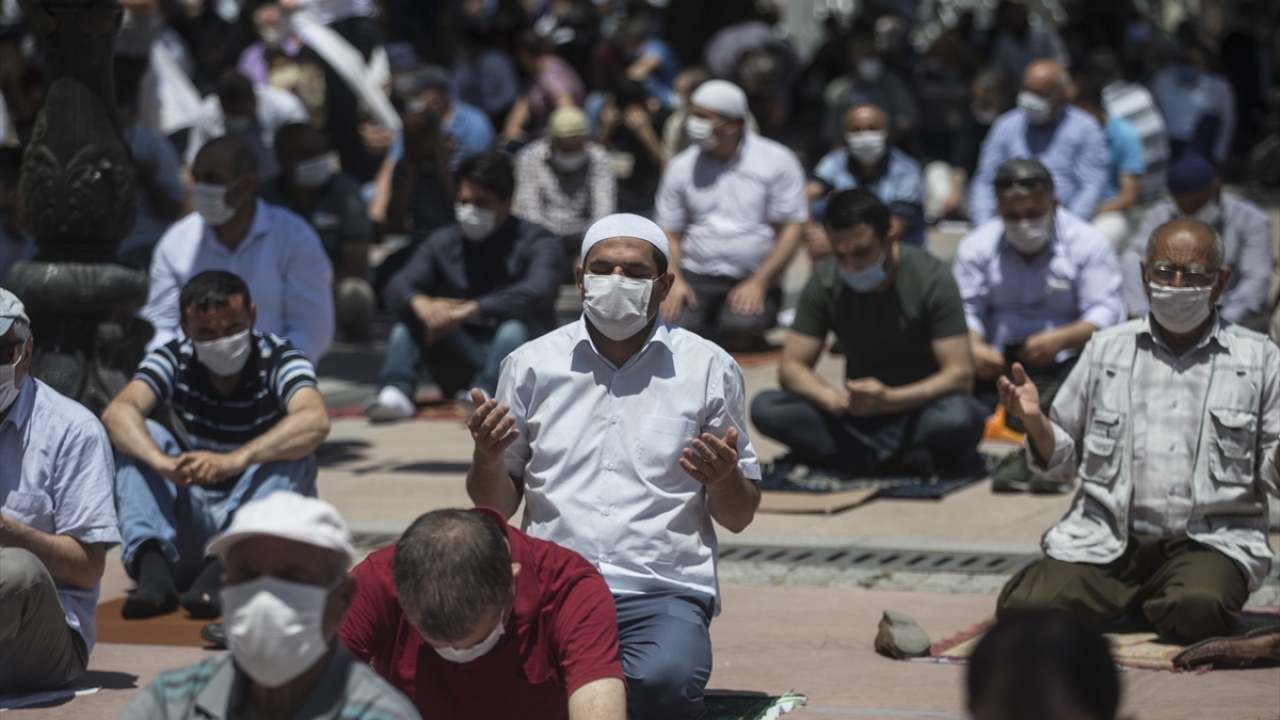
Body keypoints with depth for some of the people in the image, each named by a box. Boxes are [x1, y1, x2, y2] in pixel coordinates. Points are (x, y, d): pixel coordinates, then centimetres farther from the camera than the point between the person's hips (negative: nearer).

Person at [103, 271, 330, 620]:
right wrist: (163, 463, -43)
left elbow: (315, 421, -33)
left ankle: (225, 566, -41)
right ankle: (153, 568, -32)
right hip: (189, 523, 2)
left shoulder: (278, 359, -11)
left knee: (292, 453, -27)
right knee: (141, 435, -16)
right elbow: (118, 412, -22)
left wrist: (232, 461, -47)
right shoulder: (174, 359, -3)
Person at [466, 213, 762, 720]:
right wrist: (487, 459, -6)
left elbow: (739, 518, 13)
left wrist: (724, 479, -10)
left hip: (663, 591, -1)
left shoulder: (708, 368, 9)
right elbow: (498, 507, 16)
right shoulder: (531, 365, 12)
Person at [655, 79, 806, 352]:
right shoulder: (681, 167, 9)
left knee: (740, 332, -33)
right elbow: (670, 233, 12)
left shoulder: (777, 162, 1)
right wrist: (675, 280, -7)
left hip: (754, 281, -2)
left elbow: (791, 229, -1)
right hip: (696, 278, 2)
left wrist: (759, 283, -11)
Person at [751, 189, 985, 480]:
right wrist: (834, 399, -27)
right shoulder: (825, 282, -4)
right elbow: (791, 368, -4)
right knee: (765, 408, -22)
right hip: (856, 411, 4)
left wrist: (888, 400, -34)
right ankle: (899, 459, -28)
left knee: (962, 418, -38)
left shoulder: (931, 279, -14)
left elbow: (960, 376, -17)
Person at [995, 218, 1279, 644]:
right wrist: (1033, 420, -4)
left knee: (1197, 610, -35)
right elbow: (1062, 460, 16)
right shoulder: (1106, 350, 14)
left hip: (1210, 540, -2)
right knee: (1024, 608, -22)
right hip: (1107, 539, 2)